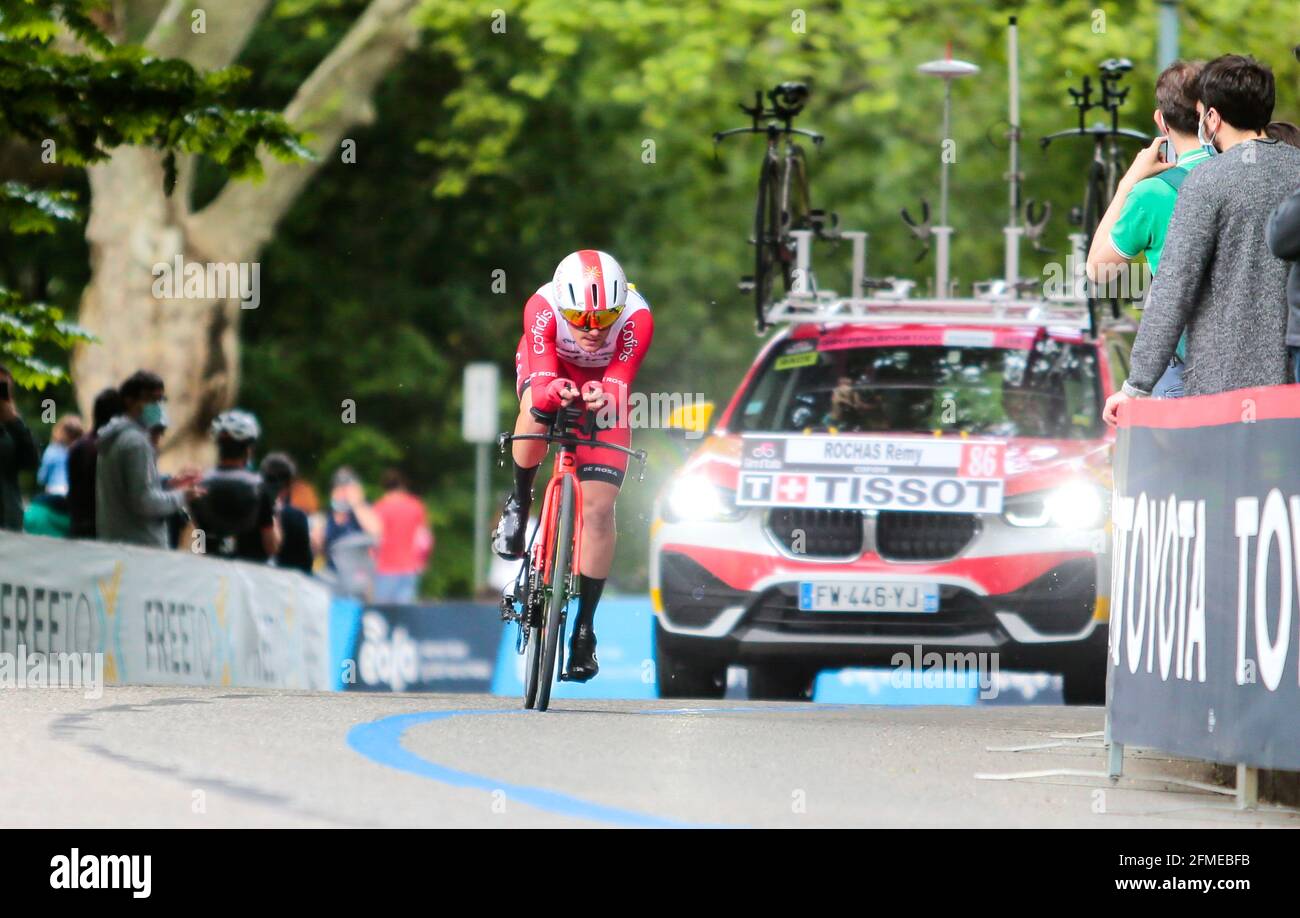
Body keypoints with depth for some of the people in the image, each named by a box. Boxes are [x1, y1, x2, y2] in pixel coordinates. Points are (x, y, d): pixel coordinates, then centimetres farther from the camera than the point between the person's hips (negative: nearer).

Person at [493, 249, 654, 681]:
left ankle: (585, 626, 0)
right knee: (539, 414, -38)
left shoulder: (636, 318, -35)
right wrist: (554, 392, -61)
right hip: (550, 367, 0)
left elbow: (618, 389, -36)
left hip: (602, 383, 0)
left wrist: (605, 400, -60)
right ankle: (519, 501, -7)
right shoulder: (543, 308, -35)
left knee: (599, 504, -10)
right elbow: (541, 386, -37)